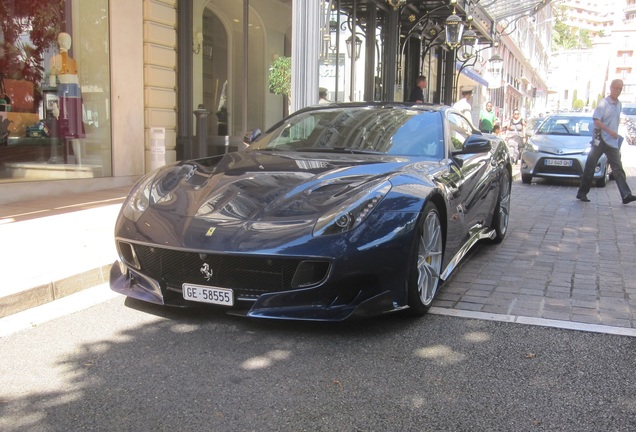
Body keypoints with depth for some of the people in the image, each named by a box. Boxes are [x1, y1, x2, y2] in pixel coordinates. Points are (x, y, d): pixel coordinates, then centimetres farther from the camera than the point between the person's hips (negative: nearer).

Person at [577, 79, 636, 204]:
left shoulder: (619, 105, 12)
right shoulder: (603, 103, -8)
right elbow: (596, 121, -14)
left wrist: (616, 134, 15)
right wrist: (610, 131, -20)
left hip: (613, 142, 6)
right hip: (600, 139, -6)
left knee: (618, 168, 1)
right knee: (590, 166, -1)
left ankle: (626, 195, -3)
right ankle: (582, 193, 7)